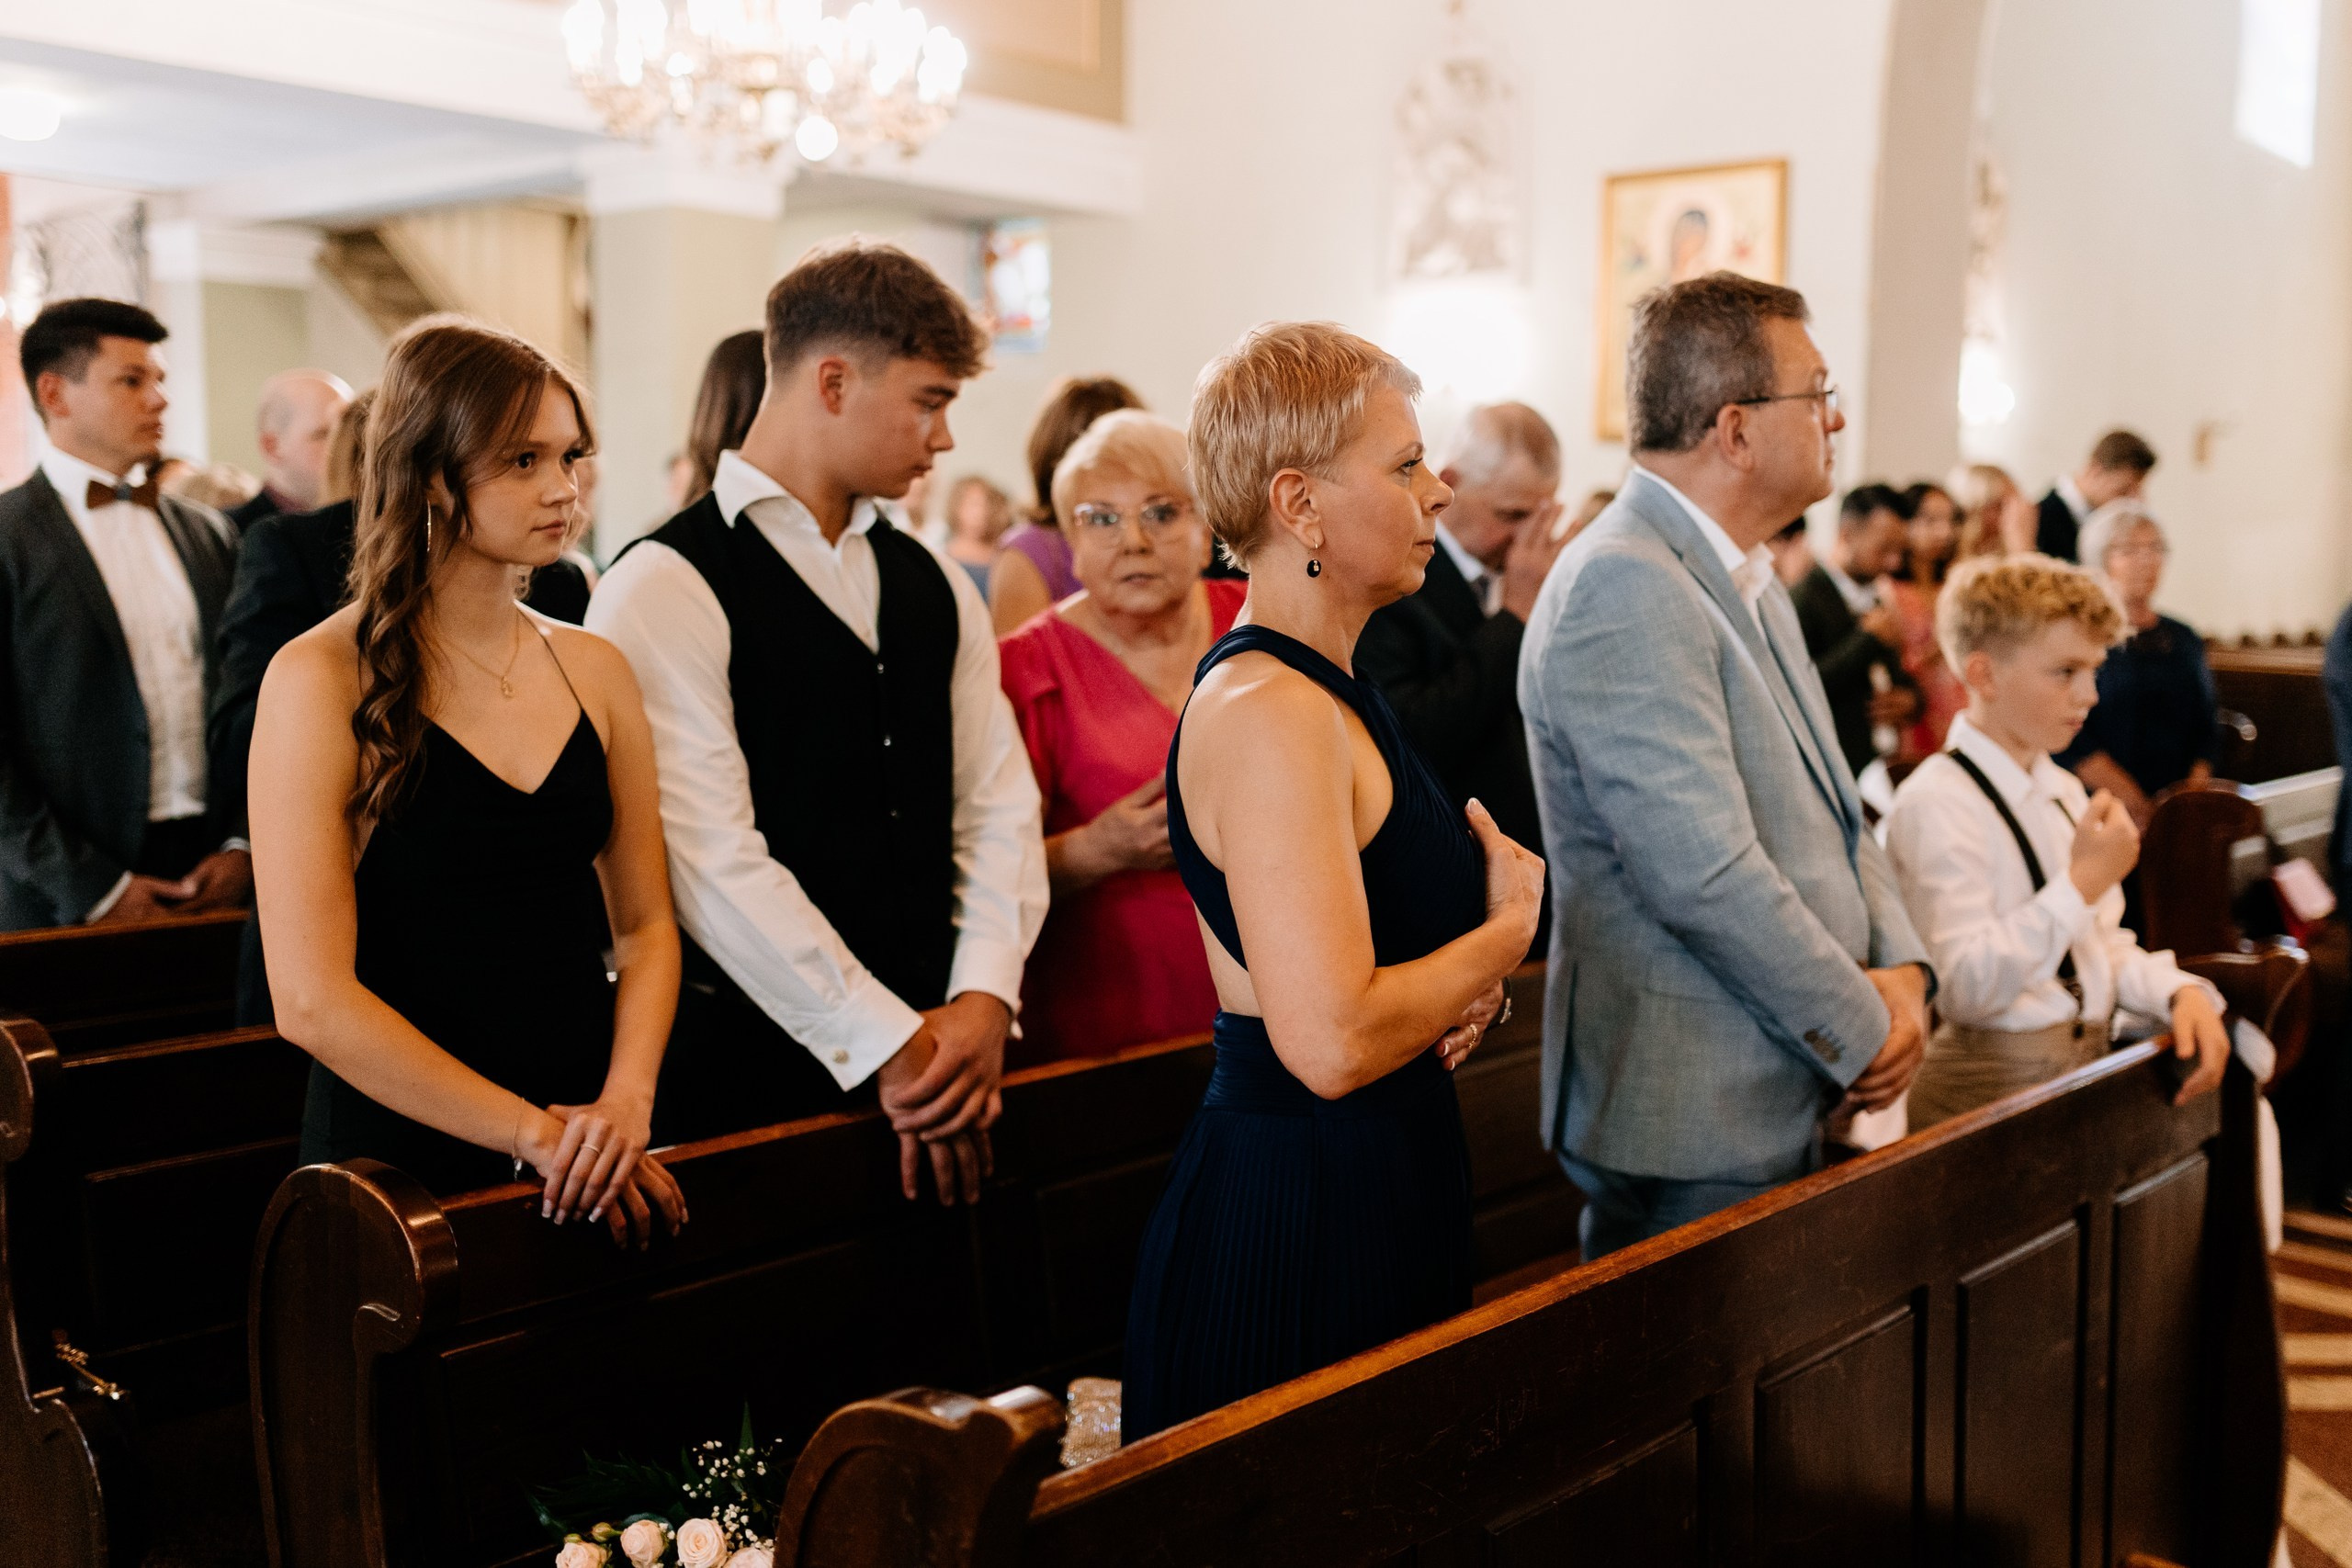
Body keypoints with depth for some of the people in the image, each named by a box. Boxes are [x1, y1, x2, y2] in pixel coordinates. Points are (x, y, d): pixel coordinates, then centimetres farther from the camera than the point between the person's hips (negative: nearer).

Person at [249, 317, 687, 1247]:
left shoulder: (594, 671, 4)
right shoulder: (322, 680, -11)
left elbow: (645, 926, 6)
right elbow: (312, 1000, -15)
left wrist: (625, 1101, -11)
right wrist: (533, 1132, -16)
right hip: (401, 1152, -4)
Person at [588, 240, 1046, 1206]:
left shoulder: (938, 589, 12)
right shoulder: (665, 590, -10)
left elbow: (997, 807, 8)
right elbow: (714, 859, -16)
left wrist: (984, 997, -8)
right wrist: (891, 1044, -15)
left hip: (941, 1057, 6)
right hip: (755, 1079, -5)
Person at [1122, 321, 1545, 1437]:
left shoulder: (1318, 686, 11)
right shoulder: (1271, 713, -21)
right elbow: (1332, 1040, -28)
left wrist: (1461, 979, 3)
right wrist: (1511, 928, -12)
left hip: (1376, 1189, 10)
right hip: (1303, 1210, -10)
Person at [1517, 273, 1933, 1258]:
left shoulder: (1747, 580, 14)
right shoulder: (1624, 588, -19)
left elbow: (1829, 809, 18)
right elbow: (1705, 872, -24)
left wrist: (1899, 968, 0)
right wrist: (1863, 1031, -13)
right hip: (1691, 1121, -9)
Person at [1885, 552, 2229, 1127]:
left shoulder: (2063, 790, 18)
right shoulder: (1936, 802, -13)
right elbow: (1968, 988, -20)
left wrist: (2180, 991, 0)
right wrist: (2082, 884, -20)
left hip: (2090, 1059, 8)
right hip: (2000, 1080, -8)